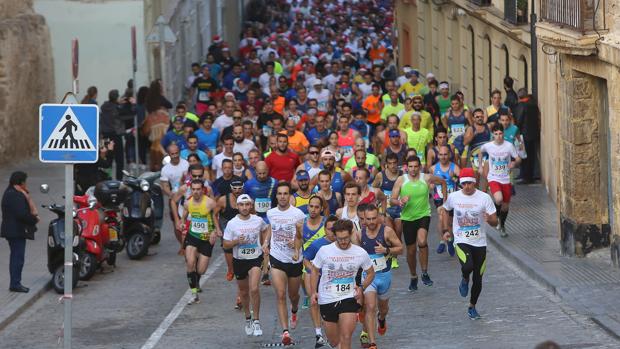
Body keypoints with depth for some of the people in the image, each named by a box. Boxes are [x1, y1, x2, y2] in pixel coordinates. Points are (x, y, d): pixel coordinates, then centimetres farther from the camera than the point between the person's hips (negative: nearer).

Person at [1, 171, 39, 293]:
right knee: (18, 257, -8)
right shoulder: (15, 195, -19)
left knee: (16, 257, 15)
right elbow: (22, 214, -25)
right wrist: (34, 219, -11)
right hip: (16, 231, -11)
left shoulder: (10, 193, 16)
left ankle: (15, 283, 19)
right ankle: (15, 284, -8)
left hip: (12, 231, 11)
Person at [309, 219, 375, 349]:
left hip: (349, 298, -1)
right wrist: (314, 292, -3)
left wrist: (362, 288, -5)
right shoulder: (324, 251, -7)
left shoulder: (361, 253, -5)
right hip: (327, 299, 1)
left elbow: (370, 273, 11)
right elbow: (315, 270, 7)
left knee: (346, 338, -15)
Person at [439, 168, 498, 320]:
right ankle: (465, 280, 6)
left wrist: (489, 219, -28)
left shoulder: (484, 198, -6)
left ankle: (472, 307, 28)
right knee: (468, 266, -30)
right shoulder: (454, 197, -1)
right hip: (461, 241, -1)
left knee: (478, 279, 6)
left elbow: (495, 221, -5)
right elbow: (445, 210, 21)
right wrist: (446, 229, 11)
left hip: (480, 243, 1)